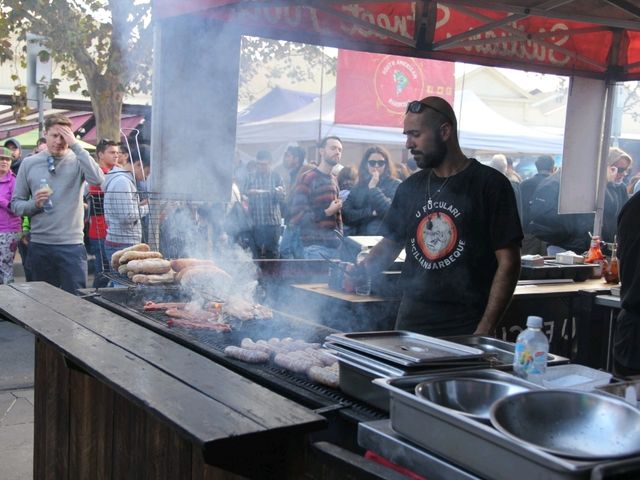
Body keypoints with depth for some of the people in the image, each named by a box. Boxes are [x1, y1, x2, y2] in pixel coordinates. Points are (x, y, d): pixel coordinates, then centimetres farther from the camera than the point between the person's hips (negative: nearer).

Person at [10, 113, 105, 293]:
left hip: (71, 245, -3)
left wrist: (75, 146, -20)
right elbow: (16, 204, 9)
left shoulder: (78, 161, -2)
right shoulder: (29, 163, 6)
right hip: (39, 245, 3)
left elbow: (98, 179, -24)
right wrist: (34, 204, -13)